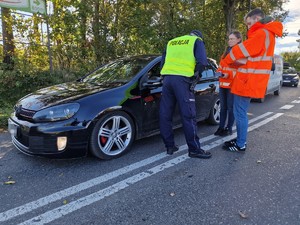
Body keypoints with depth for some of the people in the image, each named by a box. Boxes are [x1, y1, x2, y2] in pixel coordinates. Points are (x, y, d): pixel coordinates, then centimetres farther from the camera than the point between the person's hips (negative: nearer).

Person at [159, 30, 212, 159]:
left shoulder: (171, 42, 28)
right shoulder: (197, 41, 14)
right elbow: (202, 62, -1)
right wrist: (195, 75, 12)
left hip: (167, 78, 5)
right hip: (182, 80, -5)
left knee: (165, 115, 9)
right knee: (188, 115, -2)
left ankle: (169, 146, 16)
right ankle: (194, 149, 3)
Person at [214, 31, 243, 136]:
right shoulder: (225, 53, 20)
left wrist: (229, 74, -21)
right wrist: (219, 72, 3)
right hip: (223, 84, 7)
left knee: (231, 107, -1)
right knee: (223, 107, 10)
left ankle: (229, 128, 9)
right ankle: (221, 127, 16)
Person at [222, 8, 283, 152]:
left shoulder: (262, 33, -13)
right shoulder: (265, 33, 21)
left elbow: (241, 51, -11)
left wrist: (225, 61, 6)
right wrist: (232, 64, 4)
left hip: (248, 81, -10)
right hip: (248, 80, 10)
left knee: (240, 113, -3)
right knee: (240, 112, 16)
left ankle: (241, 145, 7)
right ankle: (240, 140, 26)